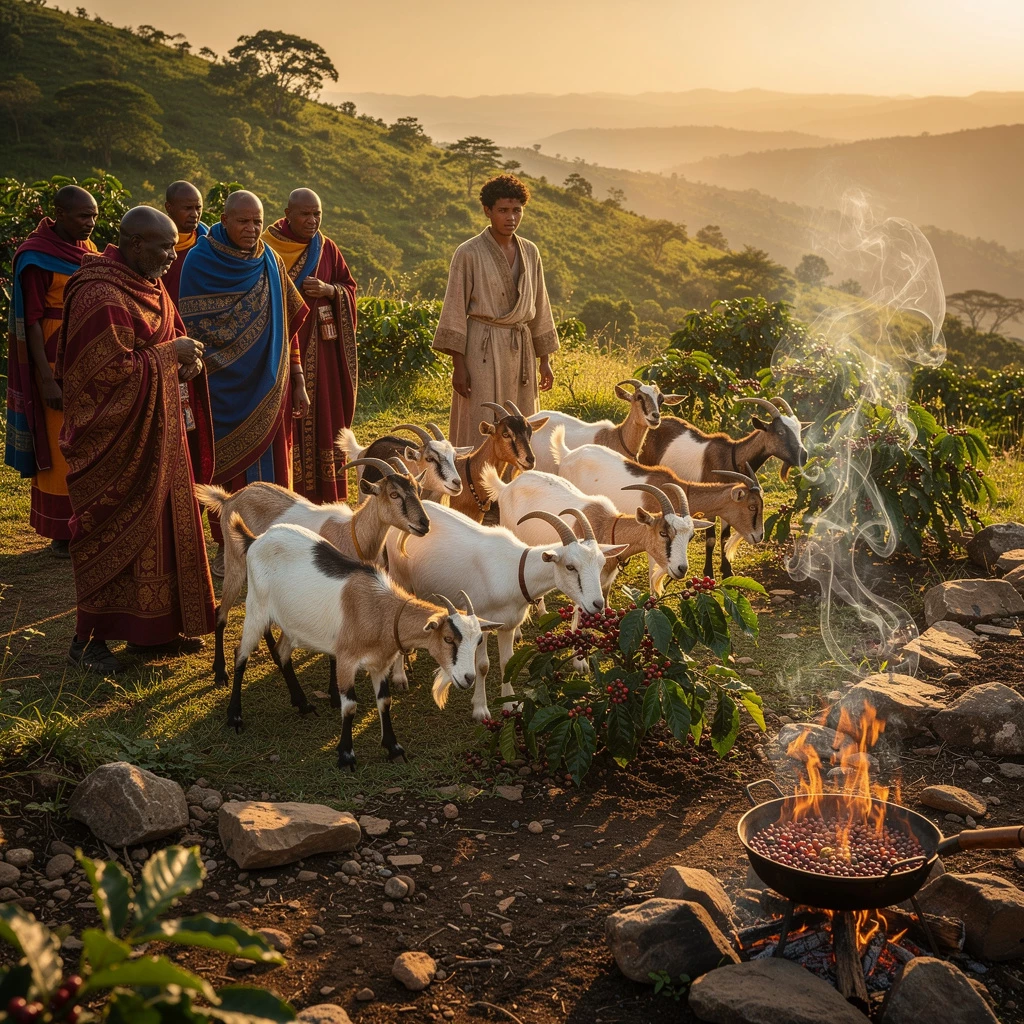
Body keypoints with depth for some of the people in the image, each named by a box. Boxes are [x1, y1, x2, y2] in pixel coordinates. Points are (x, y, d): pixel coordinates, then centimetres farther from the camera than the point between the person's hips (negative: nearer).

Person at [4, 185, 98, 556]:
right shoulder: (37, 256, -12)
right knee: (62, 447, 1)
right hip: (59, 361, -6)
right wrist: (46, 379, -19)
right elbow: (32, 320, -14)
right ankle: (63, 532, 12)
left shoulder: (87, 249, 8)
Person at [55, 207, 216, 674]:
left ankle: (157, 627, 25)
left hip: (153, 431, 9)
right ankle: (87, 639, 12)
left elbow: (163, 340, 17)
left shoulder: (145, 283, 7)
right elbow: (111, 372, -24)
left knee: (162, 524, 13)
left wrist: (184, 357, -5)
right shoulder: (101, 298, -22)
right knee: (114, 531, -1)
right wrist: (170, 354, -16)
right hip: (116, 435, -9)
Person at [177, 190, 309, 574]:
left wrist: (298, 382, 5)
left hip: (267, 386, 3)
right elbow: (190, 327, -6)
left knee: (268, 460, 6)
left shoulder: (270, 261, 5)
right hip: (223, 385, -3)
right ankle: (226, 546, 16)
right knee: (226, 464, 4)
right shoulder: (199, 261, -6)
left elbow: (287, 326, 8)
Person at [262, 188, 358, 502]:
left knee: (323, 412, 5)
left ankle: (322, 493, 15)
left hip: (321, 346, 4)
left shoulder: (327, 249, 8)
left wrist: (329, 291, -10)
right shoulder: (267, 248, -3)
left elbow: (350, 288, 10)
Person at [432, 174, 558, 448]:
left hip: (521, 351, 5)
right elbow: (455, 310, -7)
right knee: (481, 430, -4)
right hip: (483, 350, -5)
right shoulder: (468, 253, -6)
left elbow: (539, 307, 13)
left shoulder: (530, 252, 9)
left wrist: (545, 361, 10)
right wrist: (458, 366, -11)